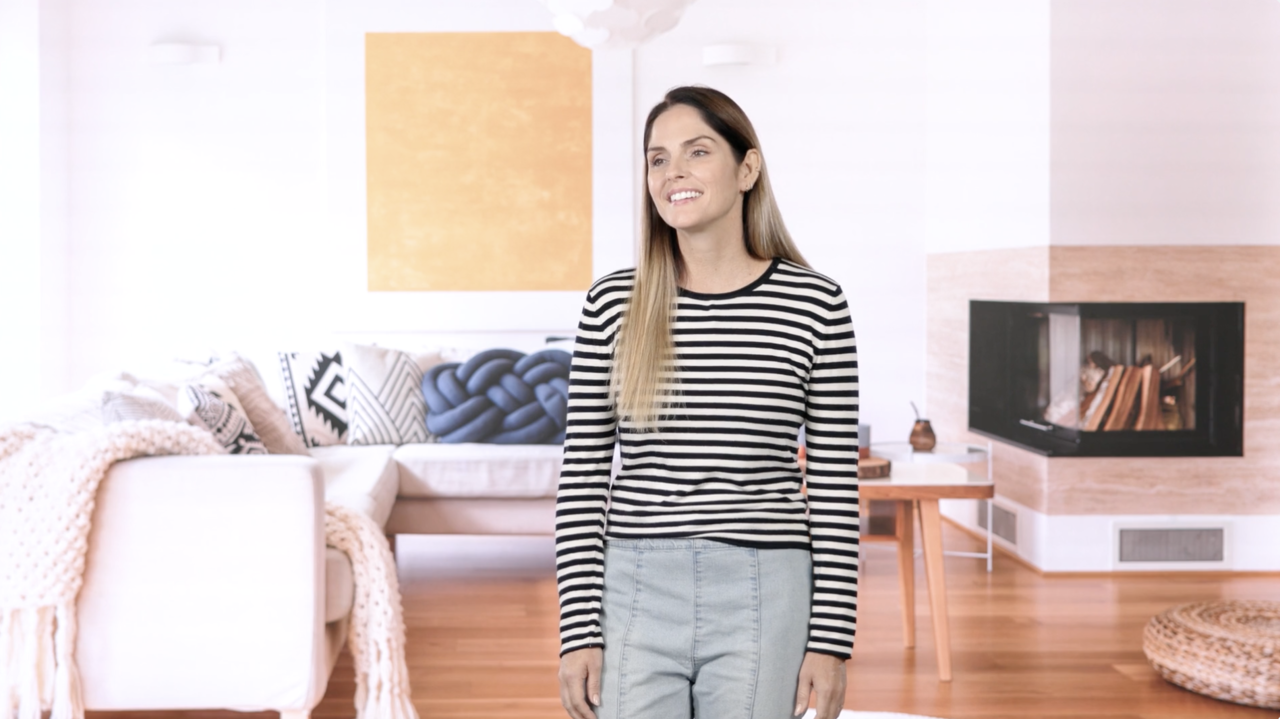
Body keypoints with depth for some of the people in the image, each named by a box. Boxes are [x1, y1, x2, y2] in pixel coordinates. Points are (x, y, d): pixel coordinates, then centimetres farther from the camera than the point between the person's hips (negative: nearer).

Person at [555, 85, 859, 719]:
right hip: (634, 594, 1)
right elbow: (582, 476, 3)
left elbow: (836, 485, 0)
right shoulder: (614, 303, 1)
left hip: (763, 600, -1)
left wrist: (831, 640, -2)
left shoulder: (815, 304, -2)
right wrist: (578, 632, -2)